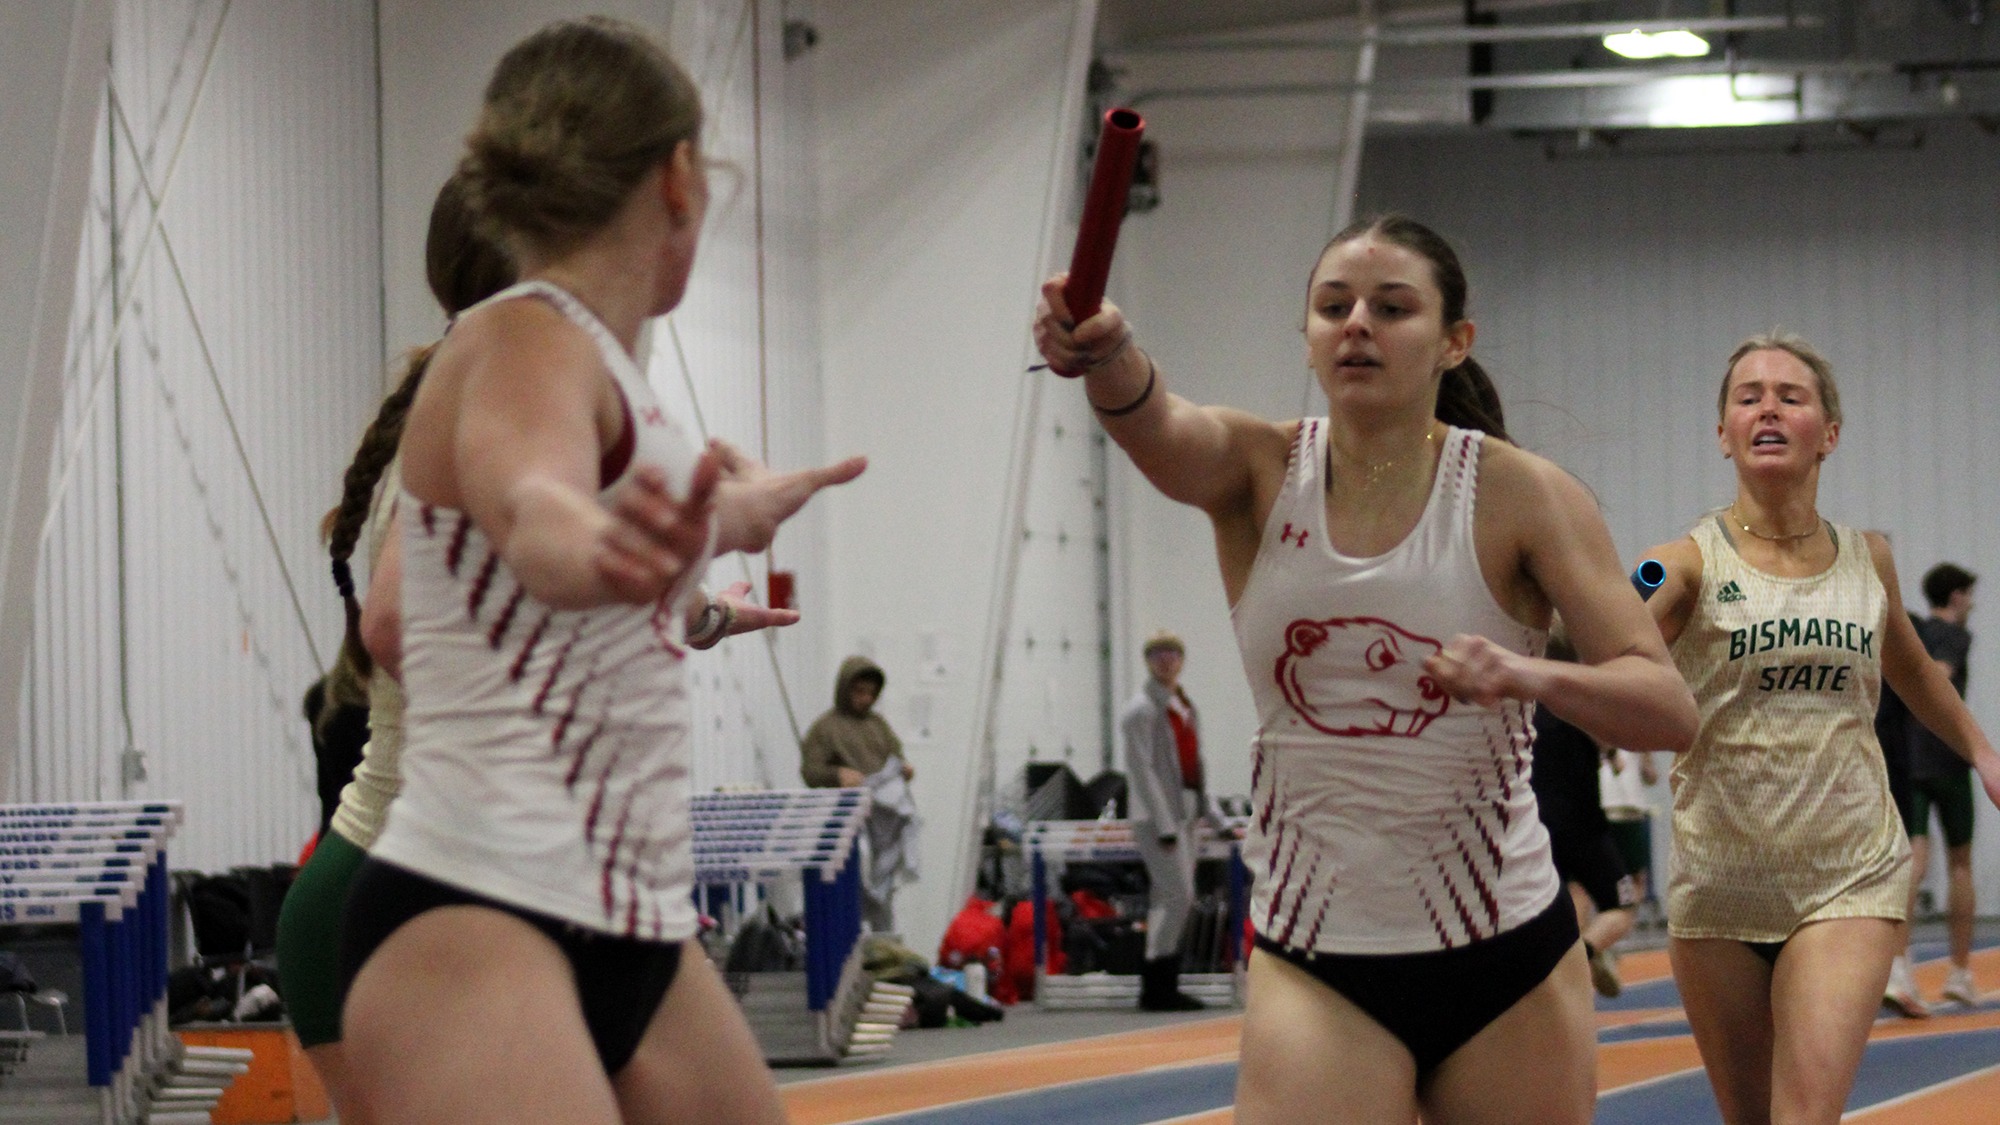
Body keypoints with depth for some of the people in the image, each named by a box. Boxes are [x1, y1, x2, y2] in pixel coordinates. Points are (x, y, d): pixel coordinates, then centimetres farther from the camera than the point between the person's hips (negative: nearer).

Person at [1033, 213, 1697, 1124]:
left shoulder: (1521, 496, -7)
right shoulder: (1260, 472, -2)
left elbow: (1669, 710, -14)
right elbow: (1156, 426, -27)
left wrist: (1532, 677, -35)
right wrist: (1103, 352, -50)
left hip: (1505, 960, 0)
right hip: (1314, 969, 0)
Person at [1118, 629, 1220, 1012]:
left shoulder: (1185, 706, 18)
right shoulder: (1142, 709, -8)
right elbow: (1141, 769, -14)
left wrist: (1208, 812, 18)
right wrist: (1164, 825, -18)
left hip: (1187, 811, 9)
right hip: (1157, 812, -9)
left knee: (1175, 900, 8)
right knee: (1176, 894, -14)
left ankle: (1163, 988, 11)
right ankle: (1156, 988, -11)